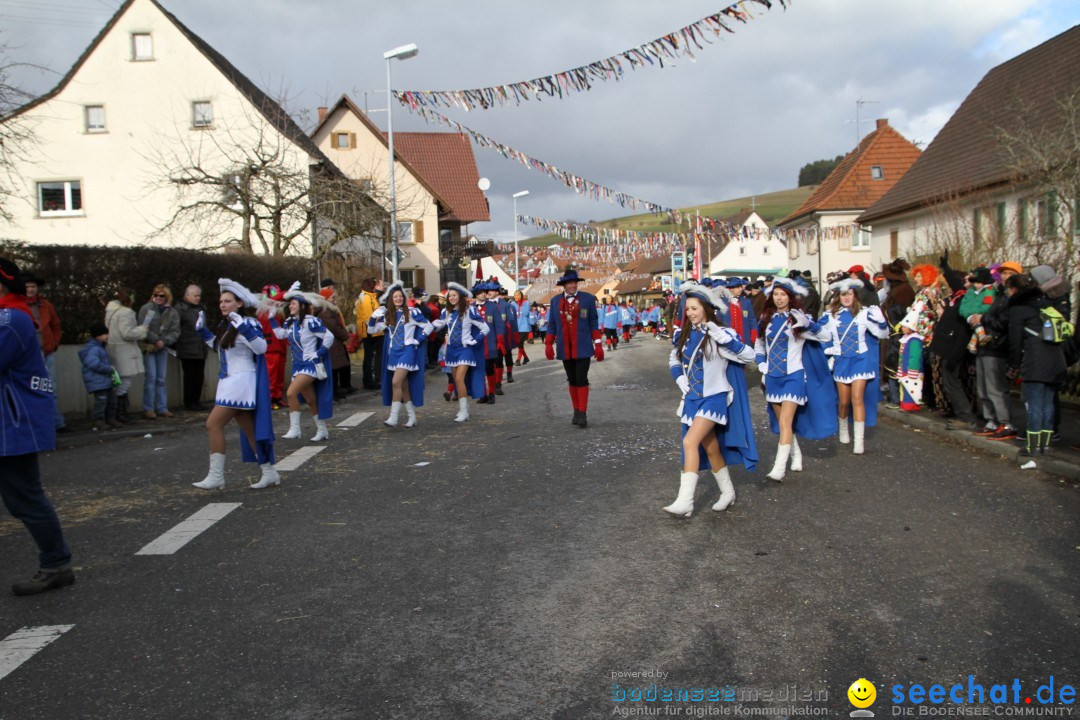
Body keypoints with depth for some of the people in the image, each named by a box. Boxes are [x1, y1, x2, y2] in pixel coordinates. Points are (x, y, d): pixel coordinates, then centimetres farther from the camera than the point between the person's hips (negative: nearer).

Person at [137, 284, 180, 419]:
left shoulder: (172, 313, 6)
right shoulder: (146, 309, -3)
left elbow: (175, 332, 1)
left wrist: (164, 341, -14)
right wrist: (156, 340, -14)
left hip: (163, 348, 3)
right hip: (148, 347, -3)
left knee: (161, 379, 6)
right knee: (151, 378, -8)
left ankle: (162, 408, 12)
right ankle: (148, 409, -3)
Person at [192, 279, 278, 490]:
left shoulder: (247, 323, -14)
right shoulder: (226, 325, 13)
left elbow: (261, 348, -27)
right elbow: (219, 346, 30)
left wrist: (244, 328, -36)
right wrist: (202, 330, 21)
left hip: (241, 382, -10)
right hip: (230, 382, 10)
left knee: (213, 424, -11)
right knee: (249, 430, 11)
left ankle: (216, 476, -6)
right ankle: (269, 472, 18)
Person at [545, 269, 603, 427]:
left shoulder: (588, 298, 0)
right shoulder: (556, 301, 7)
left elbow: (594, 323, 1)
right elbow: (552, 325, 9)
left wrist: (598, 345, -3)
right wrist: (548, 344, 1)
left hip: (582, 348, -3)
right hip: (565, 349, 3)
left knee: (582, 379, -8)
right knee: (572, 380, 9)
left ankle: (583, 413, -6)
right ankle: (576, 411, 18)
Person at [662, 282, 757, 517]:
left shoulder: (720, 334, -11)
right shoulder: (686, 336, 7)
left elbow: (749, 355, -20)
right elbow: (674, 360, 22)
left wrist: (725, 339, -31)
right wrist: (679, 378, 4)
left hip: (714, 398, -7)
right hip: (693, 398, 7)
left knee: (690, 442, -21)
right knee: (710, 449, 15)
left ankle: (685, 501, -20)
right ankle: (728, 493, 33)